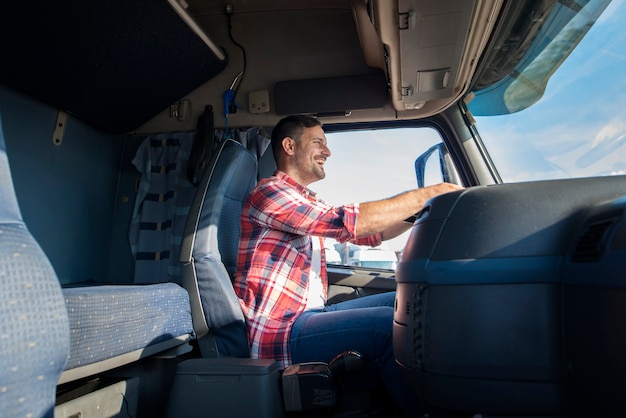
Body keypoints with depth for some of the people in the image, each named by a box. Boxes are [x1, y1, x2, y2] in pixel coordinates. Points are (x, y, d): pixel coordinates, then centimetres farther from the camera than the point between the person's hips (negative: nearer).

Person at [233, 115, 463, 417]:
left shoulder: (308, 202, 19)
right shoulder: (269, 192, -11)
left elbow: (370, 234, 17)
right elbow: (348, 222, -24)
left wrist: (426, 207, 4)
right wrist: (427, 194, -17)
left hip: (309, 313, 10)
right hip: (277, 330, -9)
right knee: (390, 323, -24)